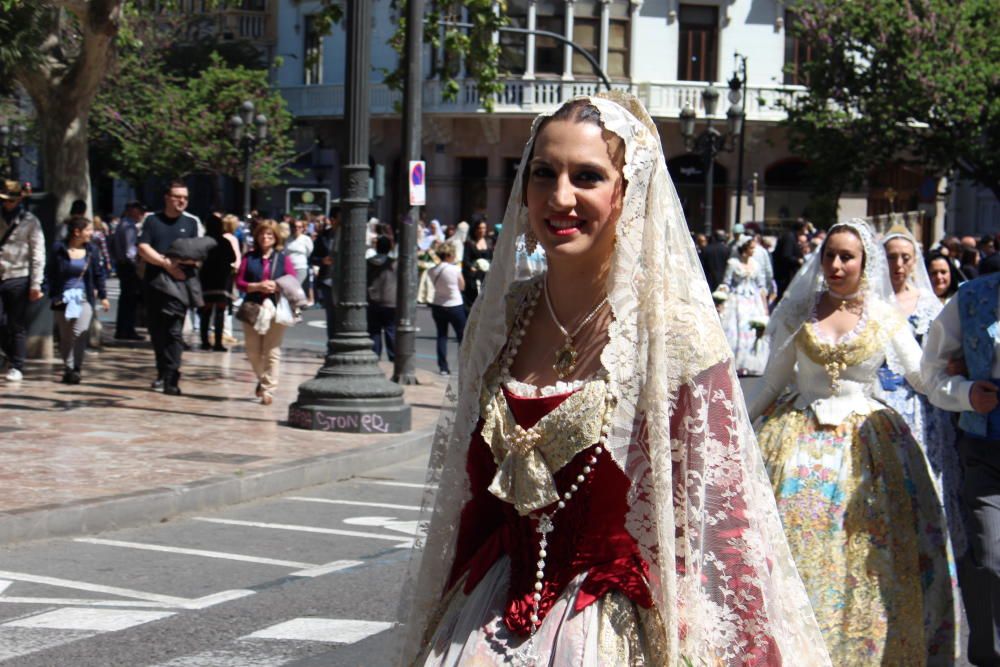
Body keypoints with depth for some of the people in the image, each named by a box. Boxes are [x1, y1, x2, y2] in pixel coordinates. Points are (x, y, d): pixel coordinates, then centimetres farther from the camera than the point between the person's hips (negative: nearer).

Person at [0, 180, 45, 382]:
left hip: (18, 278, -3)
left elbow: (38, 254, -1)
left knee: (17, 326, 1)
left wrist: (36, 284, -8)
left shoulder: (30, 221, 1)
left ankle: (16, 367, 8)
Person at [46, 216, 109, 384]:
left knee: (80, 332, -16)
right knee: (65, 336, 6)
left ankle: (75, 369, -11)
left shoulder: (92, 249, 4)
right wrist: (49, 292, -10)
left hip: (84, 298, 0)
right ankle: (68, 368, 19)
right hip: (63, 299, 0)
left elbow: (99, 274, 10)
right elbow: (50, 273, 2)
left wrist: (103, 296, 9)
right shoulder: (59, 249, -2)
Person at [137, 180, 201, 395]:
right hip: (154, 283, 2)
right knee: (156, 331, 9)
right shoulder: (151, 220, 8)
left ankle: (171, 379, -13)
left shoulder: (192, 222, 7)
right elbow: (143, 248, -3)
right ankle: (163, 373, 24)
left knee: (174, 332, -10)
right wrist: (167, 263, -14)